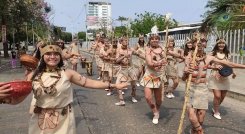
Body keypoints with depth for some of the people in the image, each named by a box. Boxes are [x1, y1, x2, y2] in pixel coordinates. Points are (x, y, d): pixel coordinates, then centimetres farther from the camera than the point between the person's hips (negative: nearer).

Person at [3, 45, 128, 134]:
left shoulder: (67, 73, -8)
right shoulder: (34, 76, -4)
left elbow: (89, 82, -8)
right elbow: (18, 98, -1)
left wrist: (113, 85, -10)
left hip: (63, 121, -1)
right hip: (41, 121, 2)